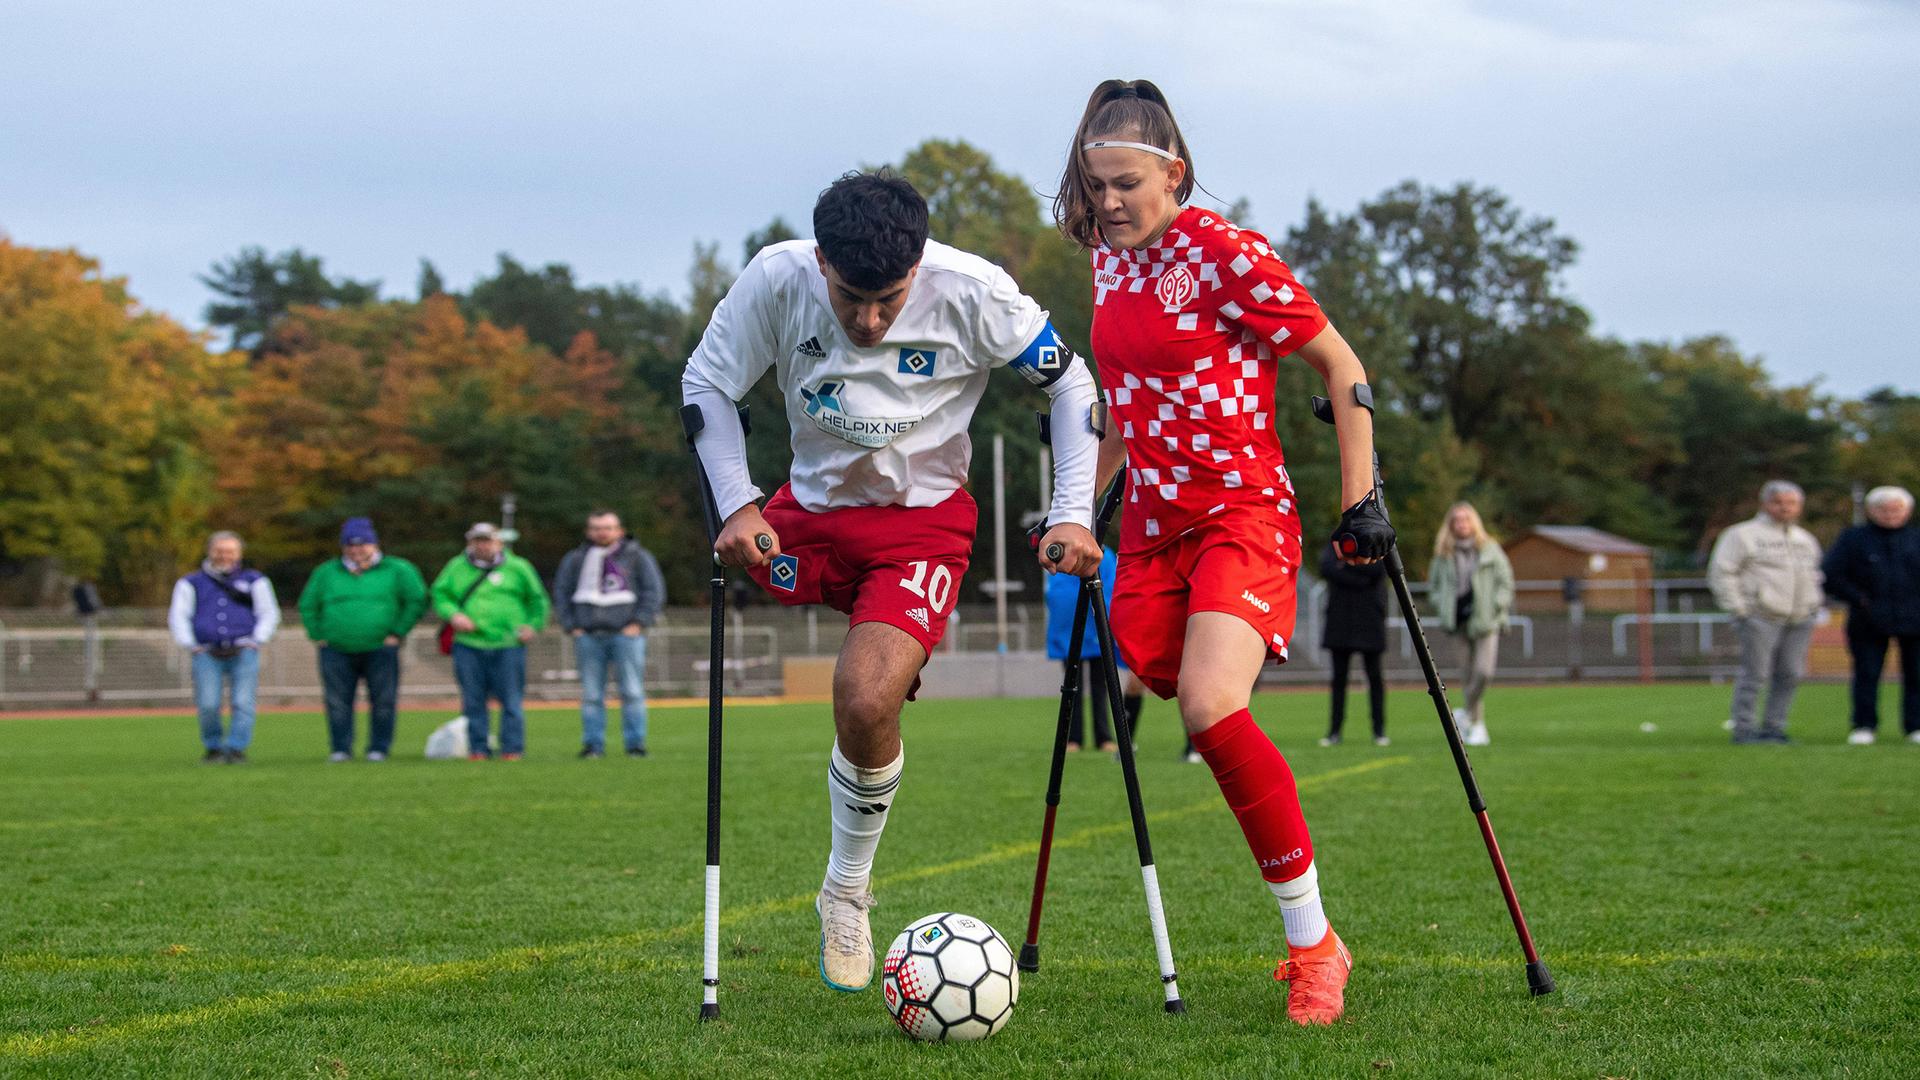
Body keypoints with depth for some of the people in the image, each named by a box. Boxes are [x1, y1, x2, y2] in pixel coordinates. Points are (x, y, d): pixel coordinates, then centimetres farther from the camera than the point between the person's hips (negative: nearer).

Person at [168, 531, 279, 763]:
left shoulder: (254, 581, 17)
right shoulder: (191, 583, 18)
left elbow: (269, 613, 15)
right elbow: (178, 616, 13)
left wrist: (255, 642, 1)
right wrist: (191, 645, 1)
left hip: (243, 654, 0)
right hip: (207, 654, 0)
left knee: (242, 703, -14)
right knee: (208, 705, -14)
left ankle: (236, 748, -15)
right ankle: (213, 748, 2)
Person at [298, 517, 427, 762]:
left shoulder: (396, 570, 4)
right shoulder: (326, 572, 12)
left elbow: (417, 600, 5)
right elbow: (307, 605, 20)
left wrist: (397, 633, -2)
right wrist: (318, 636, 8)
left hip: (380, 649, -2)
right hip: (336, 652, 2)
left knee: (383, 702, -2)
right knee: (338, 703, 0)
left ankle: (379, 748, 7)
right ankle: (340, 749, 8)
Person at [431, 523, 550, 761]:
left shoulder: (518, 567, 5)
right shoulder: (457, 568, 8)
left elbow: (537, 599, 14)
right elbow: (439, 595, 13)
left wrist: (532, 625, 3)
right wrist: (453, 614, -5)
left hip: (508, 645, -1)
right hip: (468, 645, 1)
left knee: (511, 700, -1)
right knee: (473, 701, 3)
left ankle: (512, 748, 5)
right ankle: (478, 748, 11)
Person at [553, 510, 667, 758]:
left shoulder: (638, 557, 7)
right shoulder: (575, 559, 14)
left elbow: (654, 590, 3)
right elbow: (561, 593, 16)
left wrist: (638, 623, -6)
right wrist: (571, 626, 4)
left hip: (626, 634, -2)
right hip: (588, 636, 2)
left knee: (632, 692, -6)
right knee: (591, 695, 0)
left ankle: (636, 744, -1)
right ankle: (593, 744, 4)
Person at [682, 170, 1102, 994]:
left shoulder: (971, 291, -22)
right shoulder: (778, 279, -20)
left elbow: (1067, 380, -7)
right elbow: (705, 384, -5)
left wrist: (1074, 516, -14)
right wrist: (737, 506, -17)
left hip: (925, 518, -4)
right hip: (814, 509, 5)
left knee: (866, 704, -21)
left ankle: (846, 895, 1)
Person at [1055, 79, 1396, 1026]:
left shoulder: (1226, 255, -12)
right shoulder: (1109, 259, 11)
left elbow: (1342, 369, -6)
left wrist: (1360, 498, -8)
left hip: (1242, 513, -8)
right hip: (1152, 522, 8)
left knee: (1211, 707, -26)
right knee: (1157, 692, 3)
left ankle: (1313, 941, -15)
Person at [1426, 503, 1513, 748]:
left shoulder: (1489, 549, 2)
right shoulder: (1443, 555, 7)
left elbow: (1505, 580, 4)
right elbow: (1433, 583, 17)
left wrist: (1497, 606, -8)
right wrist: (1443, 606, 0)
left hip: (1486, 618, -2)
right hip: (1461, 619, 2)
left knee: (1484, 670, -16)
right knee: (1470, 672, 6)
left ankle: (1466, 714, 3)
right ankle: (1477, 724, 17)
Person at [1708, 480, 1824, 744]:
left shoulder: (1806, 540, 21)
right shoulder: (1743, 535, 0)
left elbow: (1814, 575, 31)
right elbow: (1721, 572, -5)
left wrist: (1815, 605, 15)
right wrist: (1738, 609, -10)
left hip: (1799, 621, 6)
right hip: (1761, 618, -6)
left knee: (1790, 675, 2)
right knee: (1755, 673, -9)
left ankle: (1774, 727, 9)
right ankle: (1743, 729, -5)